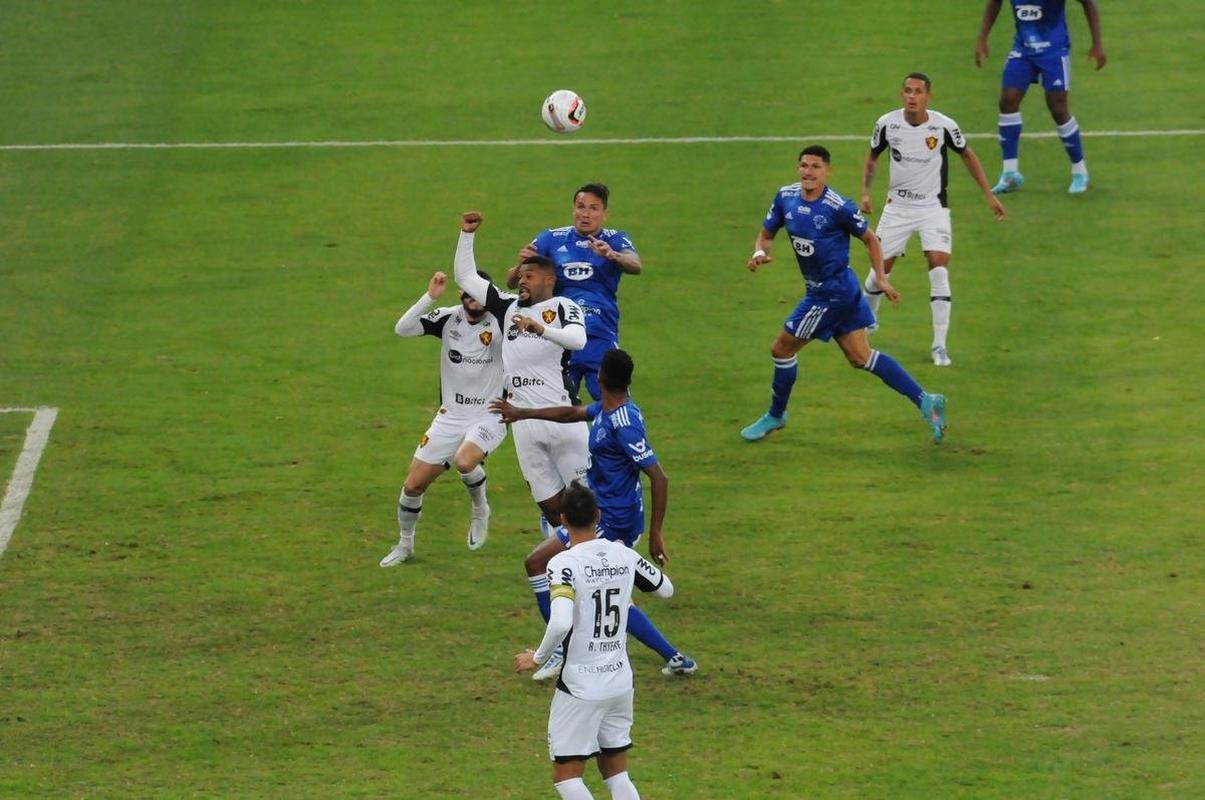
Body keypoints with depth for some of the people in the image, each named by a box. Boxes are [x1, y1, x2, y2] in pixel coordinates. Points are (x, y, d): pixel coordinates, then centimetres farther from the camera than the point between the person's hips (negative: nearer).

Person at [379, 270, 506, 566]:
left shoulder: (499, 323, -10)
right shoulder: (449, 318, -4)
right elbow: (402, 328, -14)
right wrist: (430, 297, -25)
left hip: (488, 418, -3)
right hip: (450, 417, 3)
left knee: (464, 462, -33)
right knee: (413, 485, 3)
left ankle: (480, 511, -1)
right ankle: (405, 545, 28)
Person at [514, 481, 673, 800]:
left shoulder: (564, 563, -17)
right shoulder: (624, 555, 0)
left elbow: (561, 623, -30)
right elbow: (666, 589, 17)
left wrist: (538, 657, -13)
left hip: (580, 687, -6)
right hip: (621, 682, 6)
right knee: (616, 774, 16)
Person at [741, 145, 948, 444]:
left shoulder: (838, 207, -19)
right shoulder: (786, 197, 0)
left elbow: (870, 239, -5)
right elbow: (766, 232, 11)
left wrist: (881, 279, -7)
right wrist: (759, 253, -10)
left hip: (832, 293, -8)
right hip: (819, 291, 8)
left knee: (782, 348, 2)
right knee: (860, 357, 11)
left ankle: (775, 415, 24)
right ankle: (925, 401, 15)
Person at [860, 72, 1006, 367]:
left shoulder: (943, 126, -14)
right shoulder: (887, 123, -10)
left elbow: (967, 155, 3)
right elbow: (872, 157, 9)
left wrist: (988, 195, 4)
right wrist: (865, 193, -3)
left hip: (933, 207, -2)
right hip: (898, 207, 2)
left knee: (939, 268, -15)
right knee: (881, 265, 6)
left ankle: (939, 345, -9)